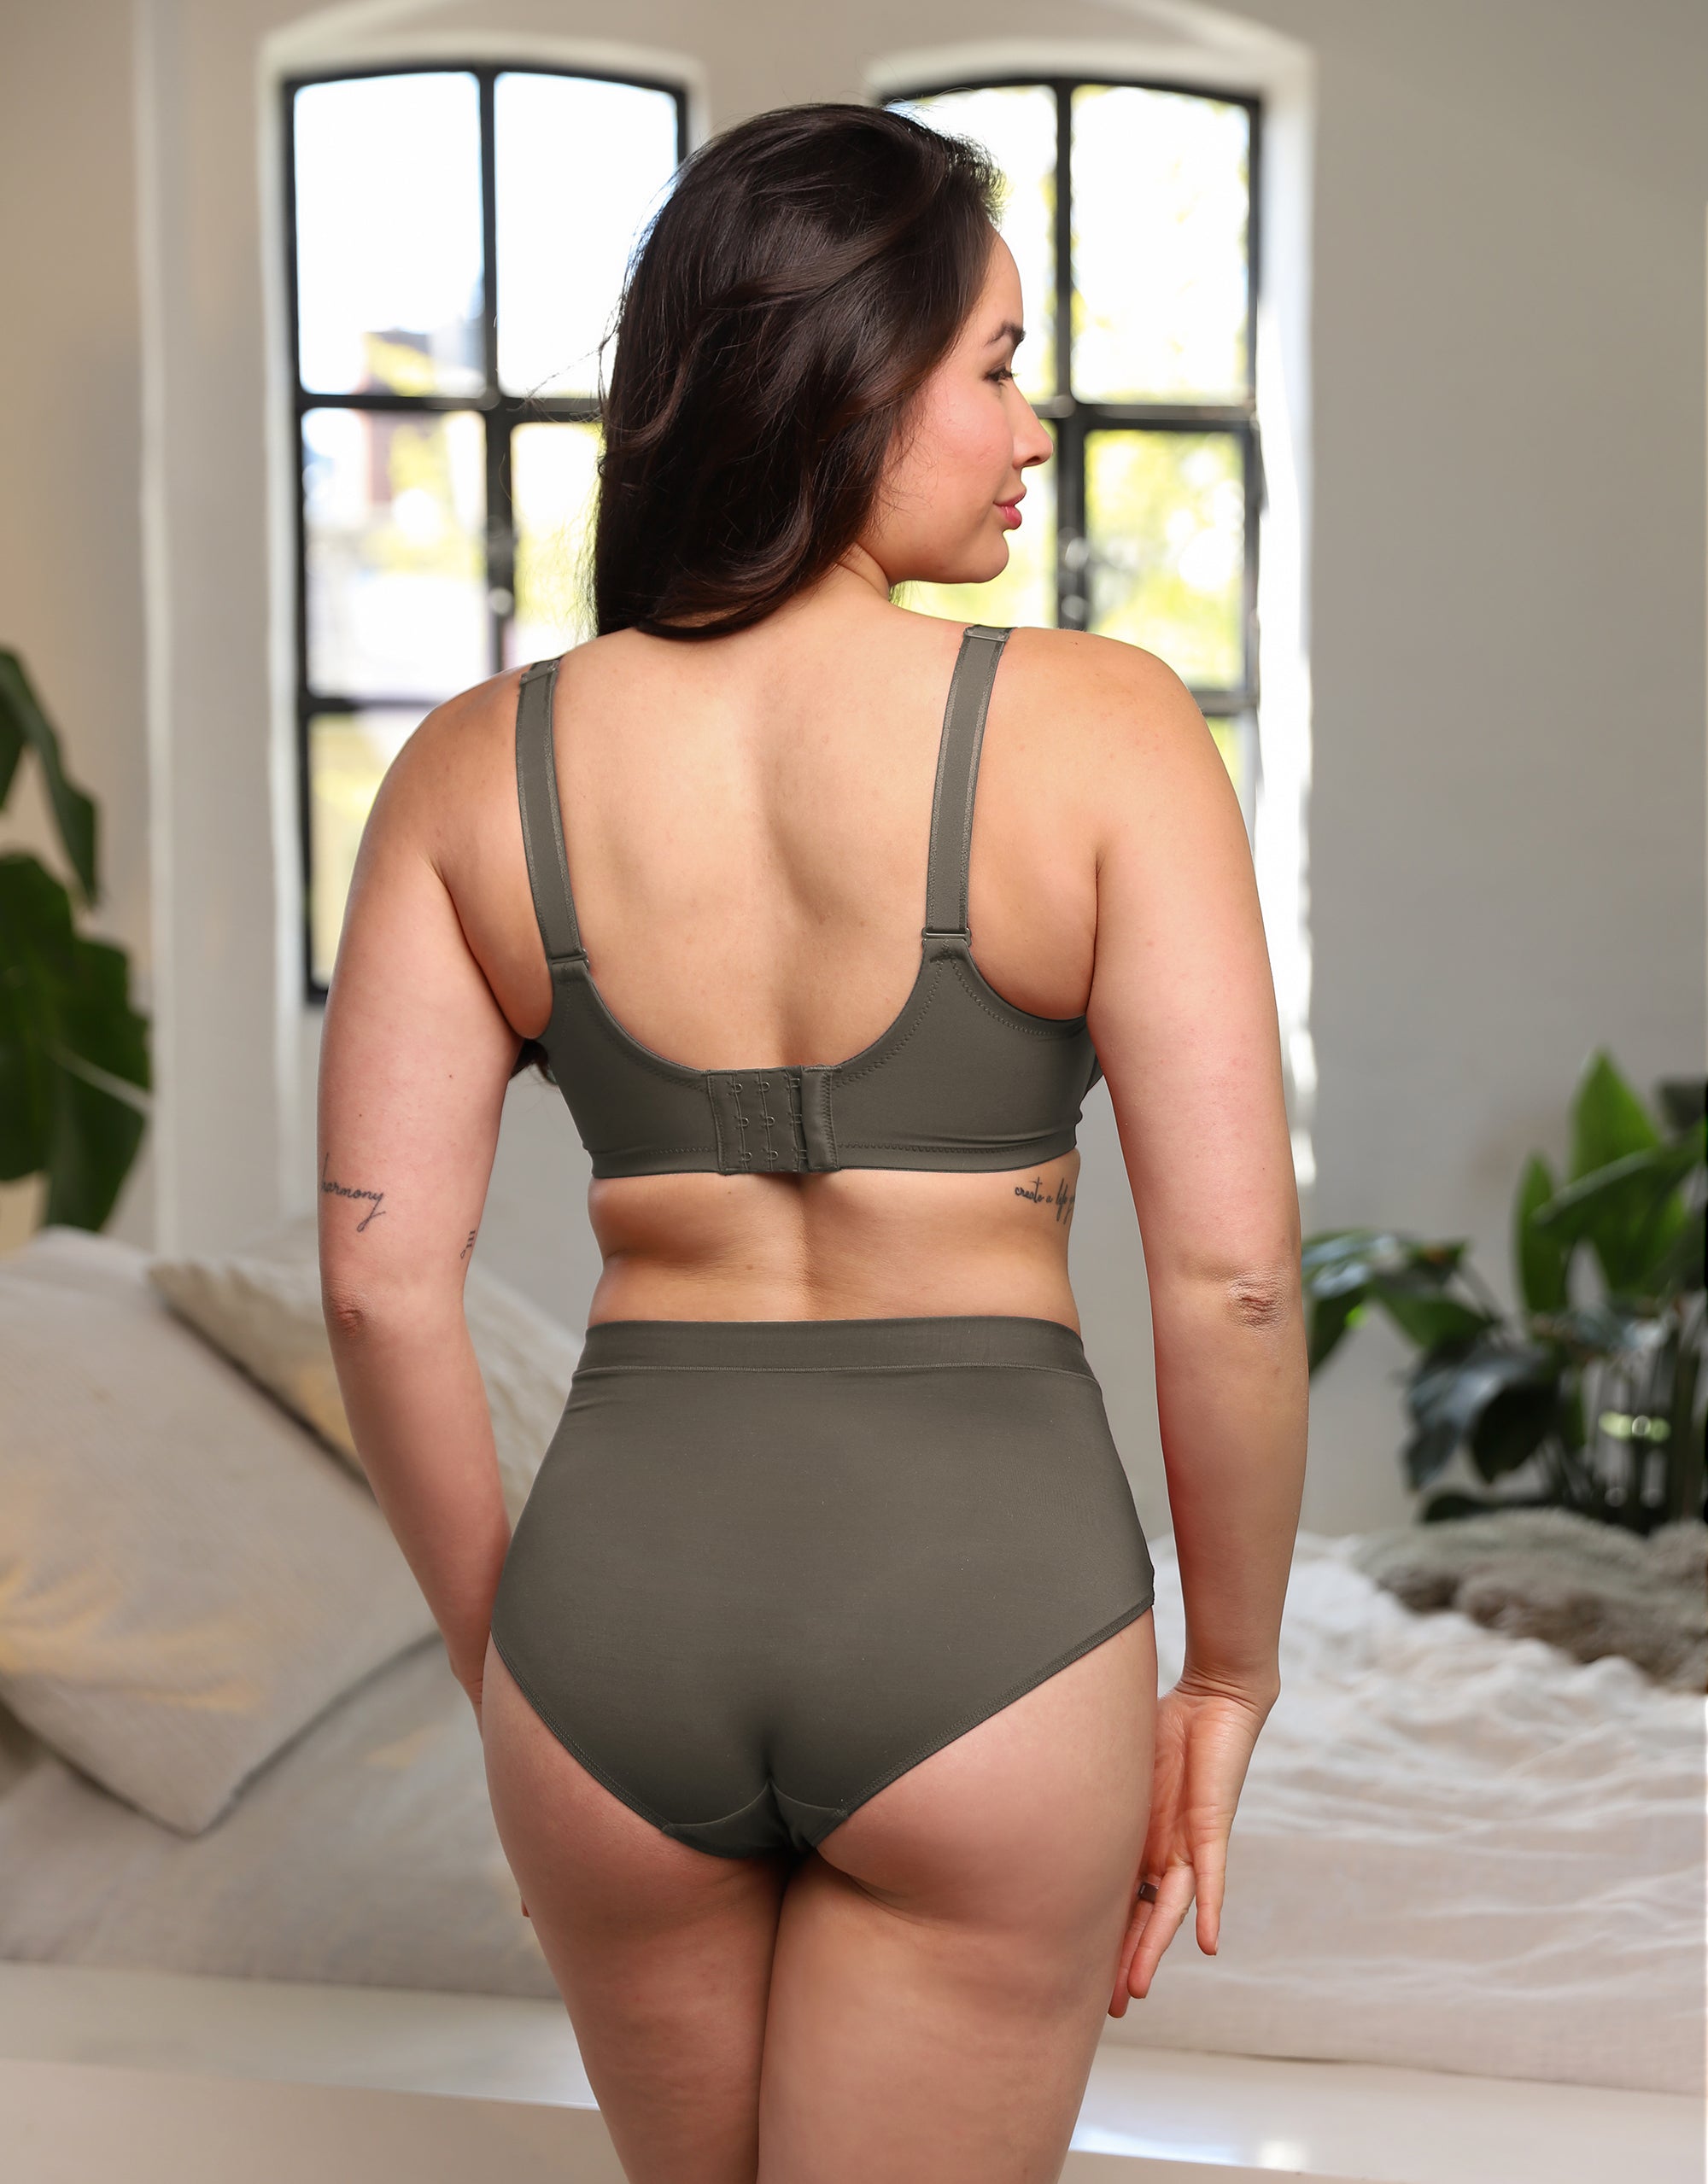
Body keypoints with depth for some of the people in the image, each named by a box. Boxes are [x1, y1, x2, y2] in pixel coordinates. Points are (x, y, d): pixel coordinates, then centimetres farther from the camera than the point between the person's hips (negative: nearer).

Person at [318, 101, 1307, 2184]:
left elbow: (380, 1281, -2)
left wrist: (501, 1657, 11)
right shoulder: (1097, 729, -9)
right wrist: (1229, 1678, 3)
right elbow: (1231, 1275, -11)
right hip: (982, 1608, -3)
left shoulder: (477, 767, -1)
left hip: (619, 1590, 4)